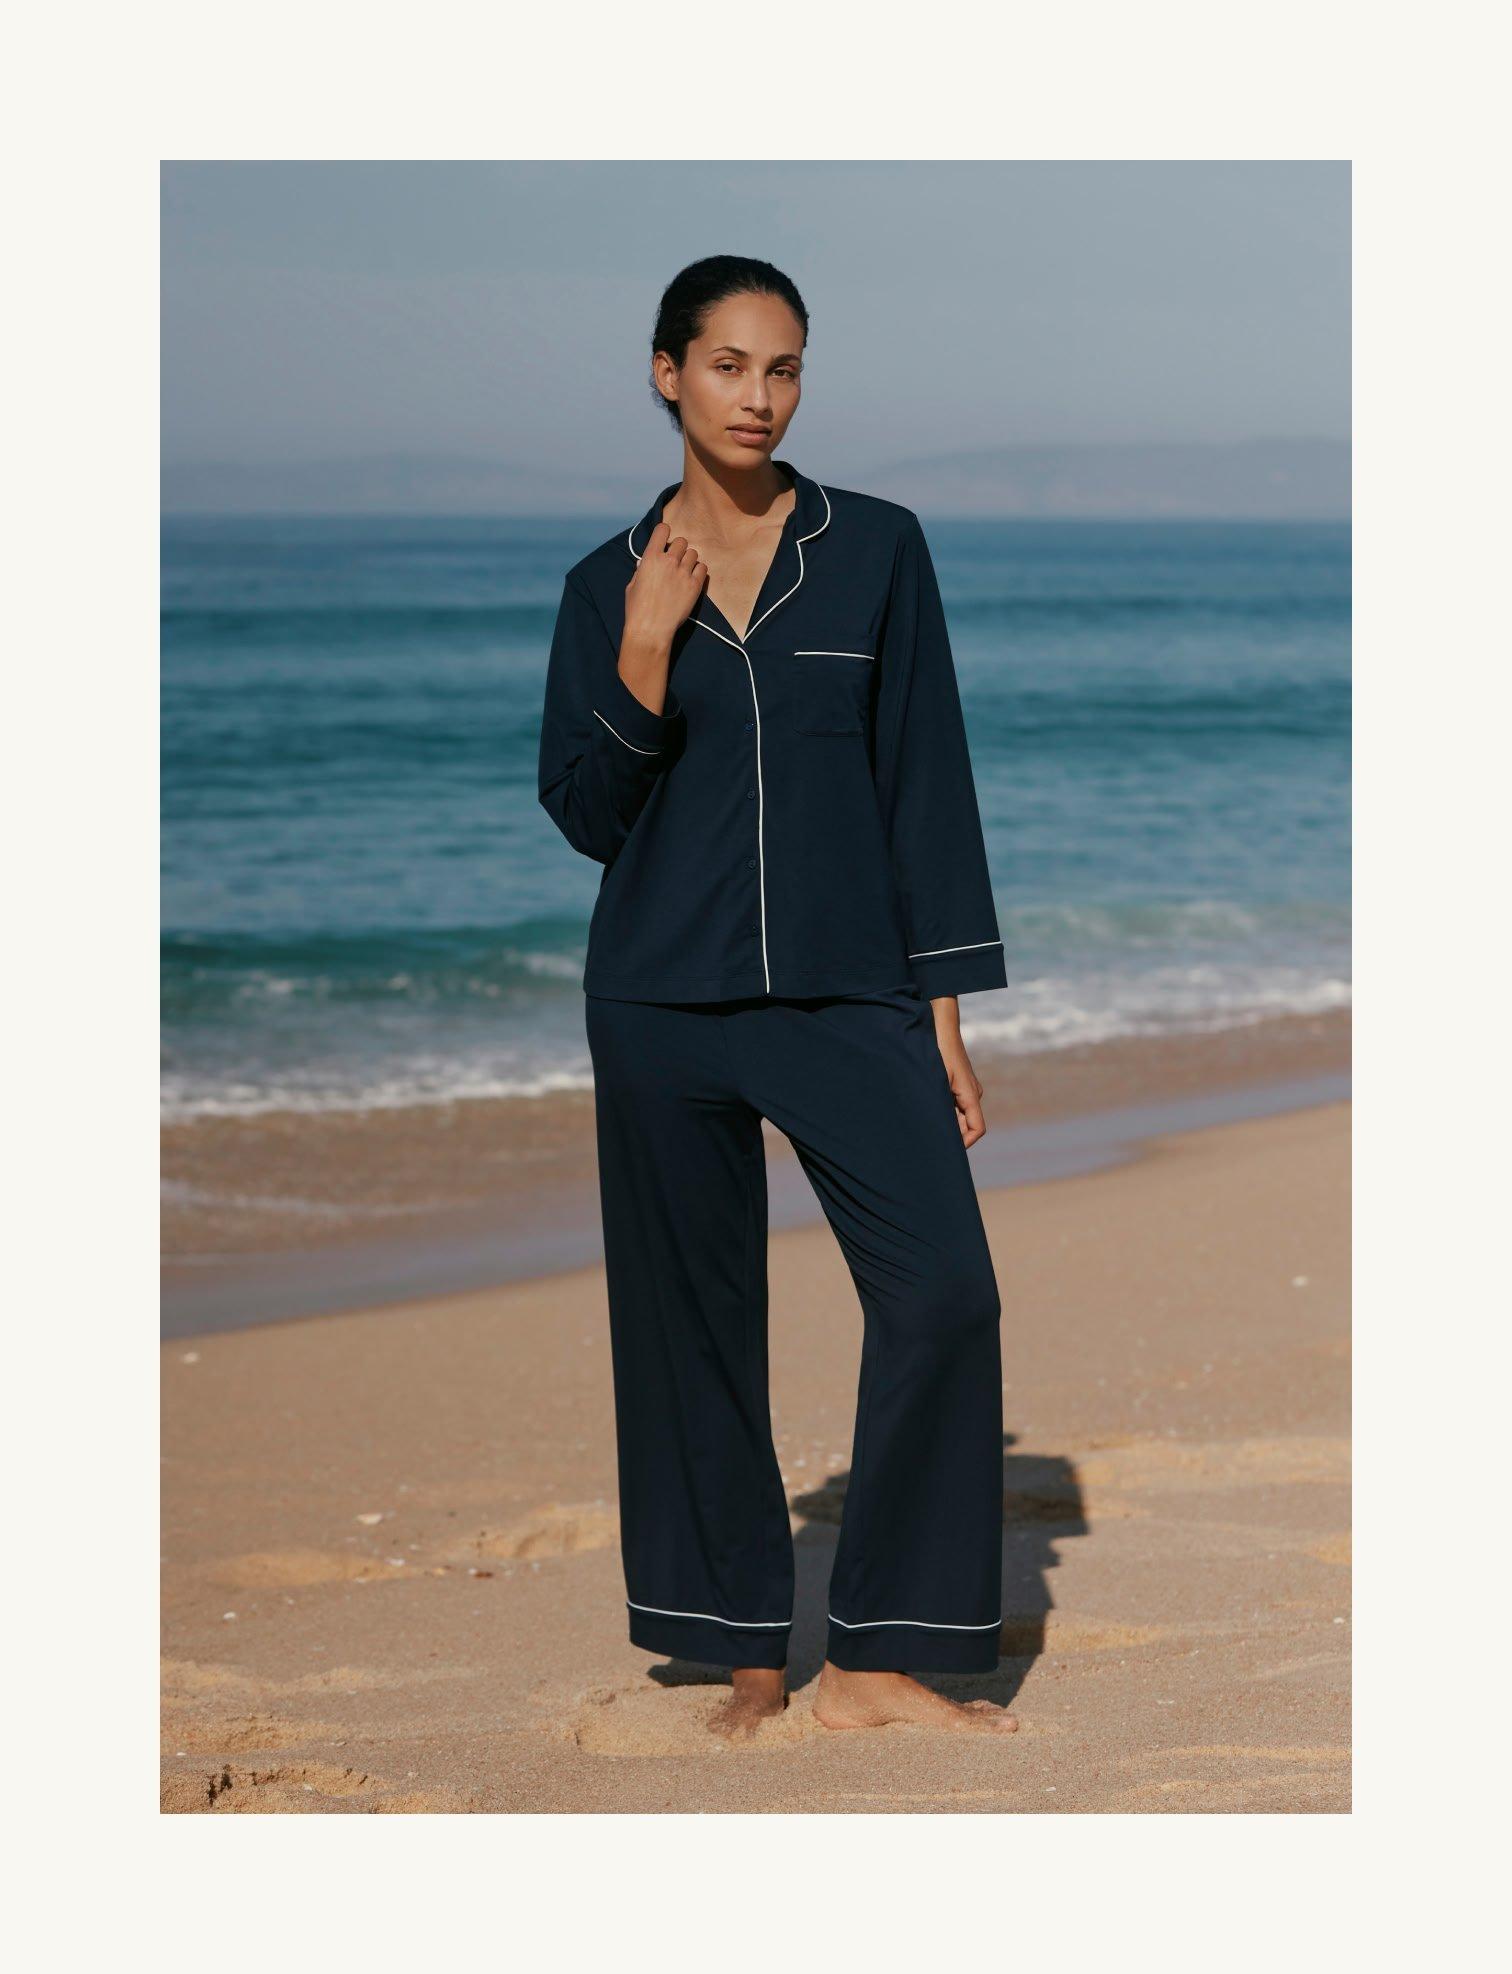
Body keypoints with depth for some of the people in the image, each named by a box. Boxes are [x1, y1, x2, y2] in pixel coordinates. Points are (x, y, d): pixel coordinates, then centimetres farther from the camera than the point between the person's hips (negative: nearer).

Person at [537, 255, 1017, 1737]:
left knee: (943, 1290, -15)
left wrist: (945, 1012, -2)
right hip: (666, 1000, 1)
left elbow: (925, 782, 3)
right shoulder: (609, 585, 6)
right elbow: (584, 815, 3)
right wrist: (644, 657, -12)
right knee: (695, 1323, 4)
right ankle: (748, 1657, 17)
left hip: (847, 995, -1)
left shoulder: (876, 549, 4)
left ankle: (877, 1662, -6)